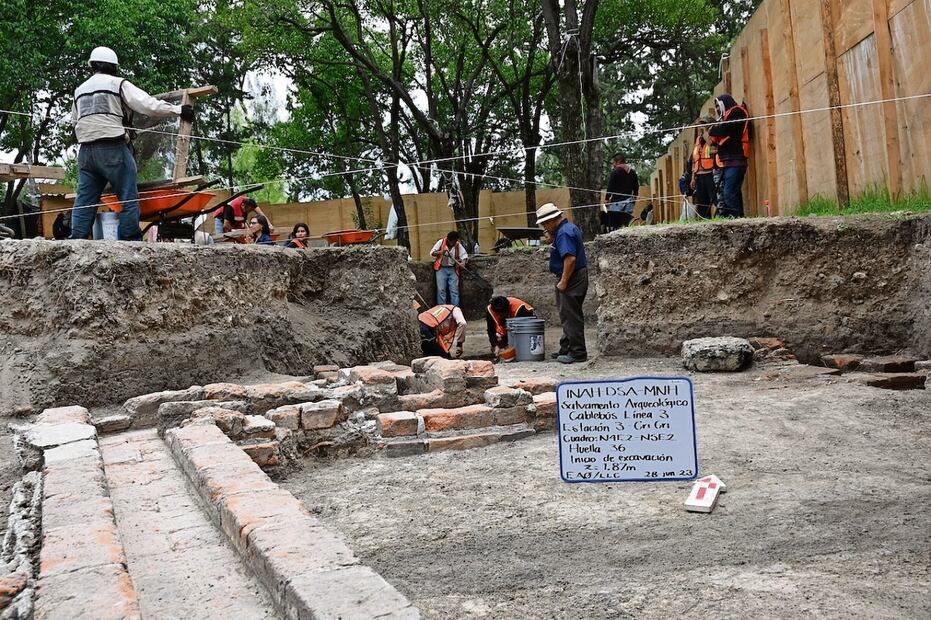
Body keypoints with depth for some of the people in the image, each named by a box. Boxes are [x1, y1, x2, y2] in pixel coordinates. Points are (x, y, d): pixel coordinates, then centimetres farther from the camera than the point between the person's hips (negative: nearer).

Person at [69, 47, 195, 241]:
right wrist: (178, 110, -2)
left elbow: (75, 121, 27)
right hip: (113, 148, -6)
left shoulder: (79, 90, 22)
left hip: (85, 150, 6)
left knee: (84, 200, 6)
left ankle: (76, 241, 1)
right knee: (129, 198, -2)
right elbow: (148, 105, -8)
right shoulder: (118, 84, 2)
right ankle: (130, 240, -5)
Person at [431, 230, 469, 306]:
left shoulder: (458, 245, -1)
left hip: (453, 269, 2)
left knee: (454, 290, 1)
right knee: (441, 290, -4)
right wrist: (441, 252, -26)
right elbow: (432, 253, -7)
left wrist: (463, 262, -18)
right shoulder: (441, 242, -7)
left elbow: (464, 255, 3)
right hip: (441, 268, -2)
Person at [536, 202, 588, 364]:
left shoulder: (563, 233, -18)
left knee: (570, 316, -5)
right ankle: (566, 349, 23)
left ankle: (577, 352, -1)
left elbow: (570, 258, -28)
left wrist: (563, 281, -23)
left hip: (571, 278, -11)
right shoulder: (570, 227, 14)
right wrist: (553, 237, 10)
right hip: (579, 275, 11)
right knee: (569, 315, 15)